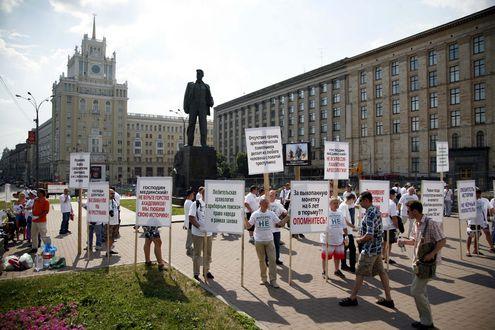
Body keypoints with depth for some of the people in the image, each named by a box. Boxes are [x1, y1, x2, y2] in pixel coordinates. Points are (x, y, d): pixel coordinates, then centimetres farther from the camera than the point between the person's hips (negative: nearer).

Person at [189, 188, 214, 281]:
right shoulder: (196, 204, -9)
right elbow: (191, 218, -14)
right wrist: (199, 227, -24)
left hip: (208, 233, 4)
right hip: (198, 233, -4)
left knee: (208, 253, 14)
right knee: (197, 253, 6)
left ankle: (206, 270, 31)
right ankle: (196, 273, 19)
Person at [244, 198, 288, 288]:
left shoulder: (271, 214, 1)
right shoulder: (255, 214, -2)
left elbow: (280, 224, 2)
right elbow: (248, 226, -5)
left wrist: (287, 217, -11)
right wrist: (245, 218, -22)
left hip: (269, 240, 1)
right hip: (259, 241, 0)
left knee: (272, 260, -3)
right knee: (261, 260, 10)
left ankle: (273, 280, 4)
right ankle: (263, 279, 24)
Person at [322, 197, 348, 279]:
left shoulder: (340, 213, 7)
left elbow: (344, 226, 15)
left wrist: (346, 235, 11)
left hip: (339, 239, 6)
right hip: (328, 240, -6)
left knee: (338, 256, 17)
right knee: (325, 256, 5)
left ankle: (337, 270, 35)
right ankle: (324, 272, 21)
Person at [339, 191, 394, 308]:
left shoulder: (370, 214, -24)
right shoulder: (376, 211, 7)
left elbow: (369, 236, -29)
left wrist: (359, 240, -11)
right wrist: (362, 236, 10)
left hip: (369, 249, -9)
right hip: (378, 247, 9)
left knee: (360, 274, 3)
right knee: (381, 272, 14)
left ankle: (353, 298, 15)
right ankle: (388, 299, 22)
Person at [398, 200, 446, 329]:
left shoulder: (431, 223, -18)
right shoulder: (416, 224, 9)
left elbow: (442, 241, -18)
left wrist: (432, 254, -24)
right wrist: (404, 241, 2)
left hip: (427, 263, -9)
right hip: (419, 262, 9)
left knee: (416, 291, -6)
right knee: (420, 291, 15)